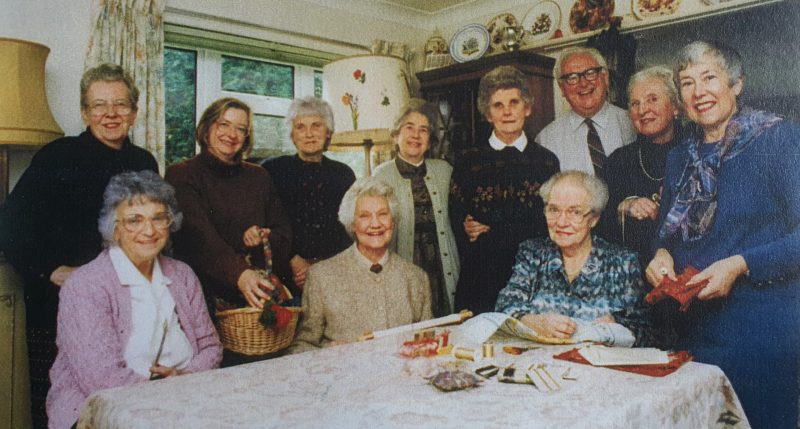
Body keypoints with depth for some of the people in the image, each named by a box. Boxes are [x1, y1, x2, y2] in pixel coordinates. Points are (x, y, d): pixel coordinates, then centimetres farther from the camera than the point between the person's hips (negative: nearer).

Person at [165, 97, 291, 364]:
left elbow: (284, 231, 14)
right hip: (209, 296, -3)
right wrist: (240, 274, -31)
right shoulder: (182, 176, 0)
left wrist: (265, 238, -10)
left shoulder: (258, 177, 14)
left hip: (258, 295, 3)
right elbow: (201, 236, -16)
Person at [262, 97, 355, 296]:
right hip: (286, 277, -1)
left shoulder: (344, 174, 11)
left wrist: (320, 268, -5)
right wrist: (294, 262, -10)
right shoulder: (272, 169, 5)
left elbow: (352, 229, 7)